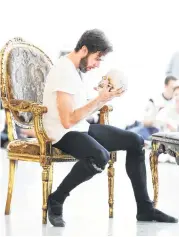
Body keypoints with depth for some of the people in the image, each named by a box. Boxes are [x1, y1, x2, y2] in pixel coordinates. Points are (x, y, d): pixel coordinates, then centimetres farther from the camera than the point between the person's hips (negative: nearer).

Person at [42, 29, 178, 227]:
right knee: (100, 157, -38)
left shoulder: (74, 69, 11)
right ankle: (55, 201, -15)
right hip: (63, 134, -10)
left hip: (81, 128, 10)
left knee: (135, 141, 5)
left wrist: (105, 98, 2)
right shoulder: (64, 71, -20)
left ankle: (144, 209, 9)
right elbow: (68, 120, -26)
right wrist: (99, 100, -22)